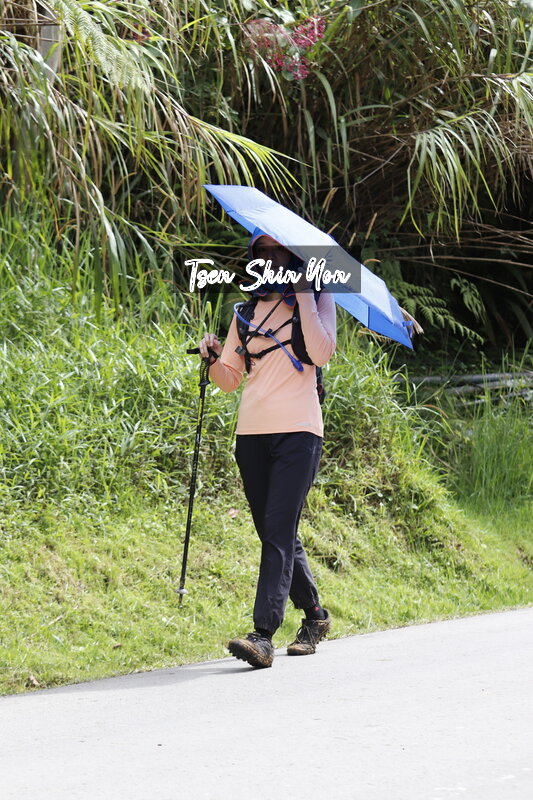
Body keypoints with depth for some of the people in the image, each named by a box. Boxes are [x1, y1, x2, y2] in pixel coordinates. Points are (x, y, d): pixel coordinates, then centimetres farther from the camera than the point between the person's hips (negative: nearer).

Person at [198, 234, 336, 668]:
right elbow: (230, 379, 17)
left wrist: (303, 295, -12)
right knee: (276, 534, 9)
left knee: (278, 531, -15)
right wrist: (214, 359, -4)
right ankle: (314, 615, 28)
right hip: (252, 432, 5)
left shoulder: (316, 301, 5)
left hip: (297, 431, -5)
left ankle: (263, 636, -23)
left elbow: (322, 353, -14)